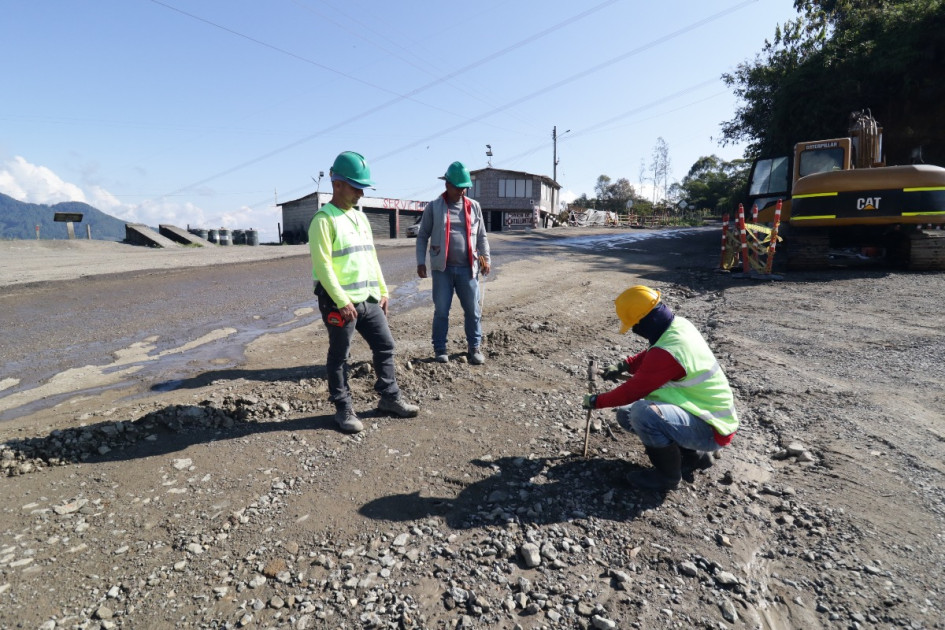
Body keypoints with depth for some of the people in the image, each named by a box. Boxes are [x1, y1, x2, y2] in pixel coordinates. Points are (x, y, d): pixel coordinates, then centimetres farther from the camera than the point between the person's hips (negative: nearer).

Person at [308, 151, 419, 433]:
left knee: (385, 346, 11)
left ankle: (390, 397, 26)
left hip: (368, 300, 8)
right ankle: (343, 409, 18)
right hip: (339, 303, -8)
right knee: (339, 357, 5)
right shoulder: (323, 219, -10)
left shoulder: (360, 217, 15)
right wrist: (342, 301, -21)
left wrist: (382, 291, 15)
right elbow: (322, 265, -17)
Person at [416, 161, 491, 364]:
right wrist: (421, 262, -4)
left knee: (473, 310, 7)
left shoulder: (474, 207, 8)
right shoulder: (433, 207, 1)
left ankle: (475, 347, 21)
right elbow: (422, 236, 4)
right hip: (443, 268, -2)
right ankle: (440, 349, 18)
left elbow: (481, 235, 14)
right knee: (441, 310, 5)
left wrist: (486, 258, 4)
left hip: (467, 268, 2)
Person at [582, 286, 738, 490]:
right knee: (625, 414, 12)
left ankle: (668, 474, -7)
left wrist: (596, 401, -5)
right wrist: (624, 365, 4)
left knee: (642, 412, -34)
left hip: (711, 430, -10)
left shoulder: (667, 353, -31)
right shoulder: (680, 324, -4)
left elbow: (631, 392, -21)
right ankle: (695, 453, 18)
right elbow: (651, 355, 17)